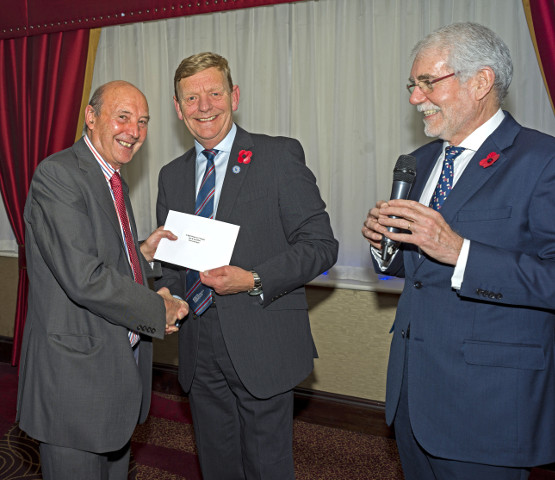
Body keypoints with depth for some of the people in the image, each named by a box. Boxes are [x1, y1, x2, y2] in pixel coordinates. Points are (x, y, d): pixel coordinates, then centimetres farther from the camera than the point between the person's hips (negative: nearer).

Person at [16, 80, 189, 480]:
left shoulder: (114, 184, 13)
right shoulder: (57, 173, -17)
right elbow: (83, 277, -26)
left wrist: (144, 254, 1)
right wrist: (158, 310, -16)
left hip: (123, 368, 9)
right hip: (75, 374, -9)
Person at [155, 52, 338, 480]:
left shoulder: (280, 156, -5)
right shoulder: (171, 176, 12)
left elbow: (320, 244, -9)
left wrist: (255, 281, -21)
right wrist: (167, 295, -3)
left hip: (262, 349, -5)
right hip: (200, 353, 5)